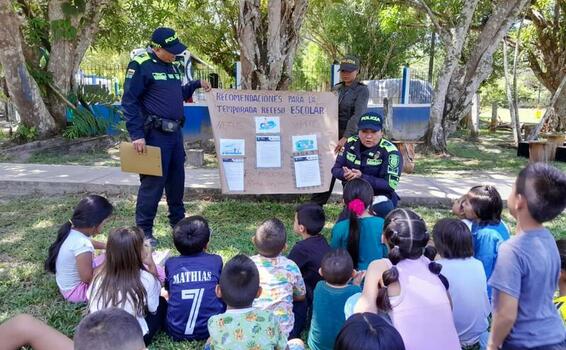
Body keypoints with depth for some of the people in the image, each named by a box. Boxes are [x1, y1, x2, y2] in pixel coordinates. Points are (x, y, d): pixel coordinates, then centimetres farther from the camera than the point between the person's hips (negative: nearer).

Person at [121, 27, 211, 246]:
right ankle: (143, 230, 10)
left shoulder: (172, 67, 16)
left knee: (177, 179, 15)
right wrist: (136, 135, -18)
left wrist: (196, 85, 15)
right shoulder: (140, 65, -9)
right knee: (153, 181, -4)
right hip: (155, 134, -8)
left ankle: (178, 221, 30)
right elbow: (129, 102, -13)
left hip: (175, 133, 8)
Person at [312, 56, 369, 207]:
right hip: (333, 136, 6)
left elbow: (358, 116, -18)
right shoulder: (336, 89, 13)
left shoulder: (362, 90, -7)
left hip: (351, 137, -5)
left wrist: (345, 138, -27)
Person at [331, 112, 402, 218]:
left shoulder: (389, 152, -18)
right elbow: (335, 169, 0)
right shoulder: (350, 143, -2)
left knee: (384, 208, -34)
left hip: (379, 197, -5)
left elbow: (390, 184, -23)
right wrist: (346, 174, -24)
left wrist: (362, 177, -33)